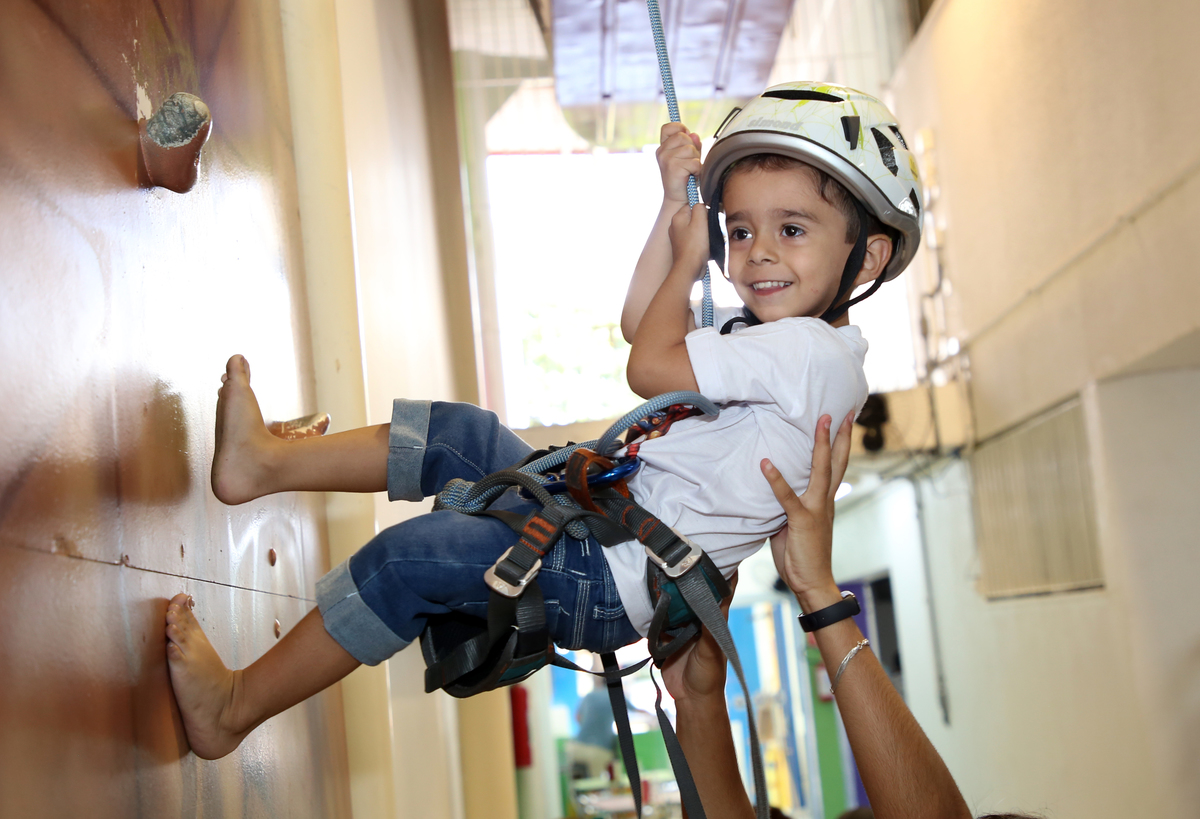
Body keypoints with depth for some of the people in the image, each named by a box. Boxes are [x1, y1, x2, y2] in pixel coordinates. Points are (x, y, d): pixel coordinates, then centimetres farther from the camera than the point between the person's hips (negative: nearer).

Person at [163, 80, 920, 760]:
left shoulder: (814, 352, -21)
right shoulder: (772, 335, 11)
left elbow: (648, 366, -20)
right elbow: (641, 325, 20)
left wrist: (687, 260, -3)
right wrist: (678, 209, 12)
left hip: (616, 579, -10)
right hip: (602, 506, 10)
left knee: (409, 559, -16)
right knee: (458, 433, 11)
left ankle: (235, 707, -3)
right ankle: (266, 461, 22)